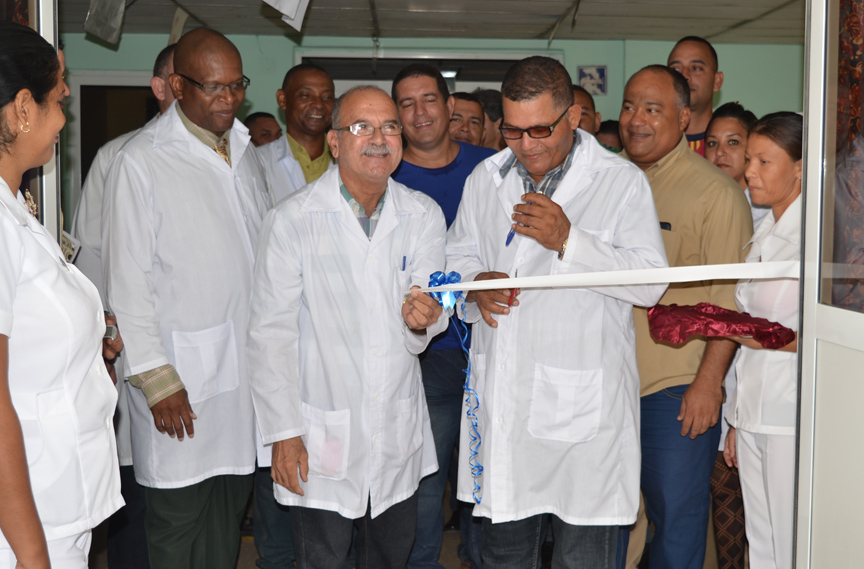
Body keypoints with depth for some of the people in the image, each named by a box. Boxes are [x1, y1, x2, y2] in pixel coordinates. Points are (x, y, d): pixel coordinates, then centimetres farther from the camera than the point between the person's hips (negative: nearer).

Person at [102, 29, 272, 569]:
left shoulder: (246, 151, 12)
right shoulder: (140, 161, -8)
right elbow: (128, 282, -10)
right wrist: (156, 379, -12)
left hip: (247, 362, 6)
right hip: (181, 372, -6)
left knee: (231, 502, 14)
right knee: (179, 514, 4)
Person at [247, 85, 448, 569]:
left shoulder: (424, 215, 2)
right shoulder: (292, 220, -10)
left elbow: (432, 311, 0)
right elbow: (271, 333, -8)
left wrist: (421, 319, -25)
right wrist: (284, 432, -10)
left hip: (400, 436, 4)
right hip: (322, 437, -3)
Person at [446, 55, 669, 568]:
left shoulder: (622, 181, -4)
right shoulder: (486, 179, 10)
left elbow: (652, 282, -11)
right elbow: (458, 255, 19)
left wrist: (569, 240, -19)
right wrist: (476, 285, -4)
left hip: (584, 404, -4)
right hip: (502, 396, 4)